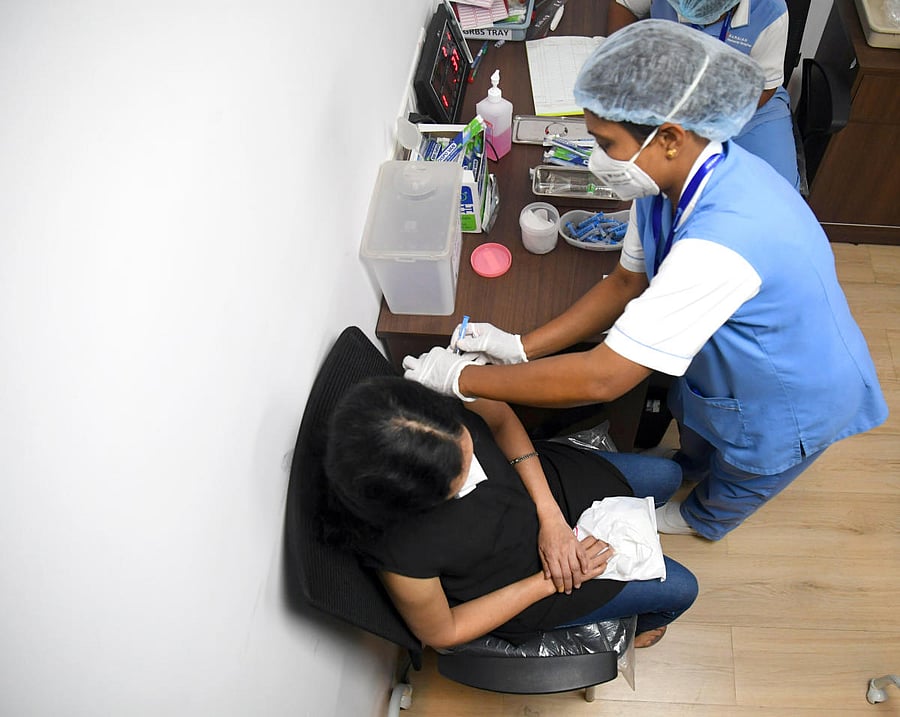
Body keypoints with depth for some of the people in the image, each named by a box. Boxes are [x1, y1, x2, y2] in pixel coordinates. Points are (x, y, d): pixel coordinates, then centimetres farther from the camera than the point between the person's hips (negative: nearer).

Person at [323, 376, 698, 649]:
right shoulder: (402, 553, -43)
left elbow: (499, 416, -12)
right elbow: (441, 633, -22)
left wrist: (549, 513, -21)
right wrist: (548, 582, -19)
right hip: (521, 577, -4)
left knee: (667, 476, 17)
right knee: (679, 589, 7)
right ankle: (639, 624, 45)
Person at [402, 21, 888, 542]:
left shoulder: (721, 242, -47)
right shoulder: (676, 176, -19)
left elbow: (603, 378, -45)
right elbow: (627, 283, -6)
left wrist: (461, 378, -35)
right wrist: (523, 346, -13)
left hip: (793, 404, -5)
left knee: (735, 484, 26)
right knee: (693, 418, 34)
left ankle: (702, 522, 60)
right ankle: (689, 466, 68)